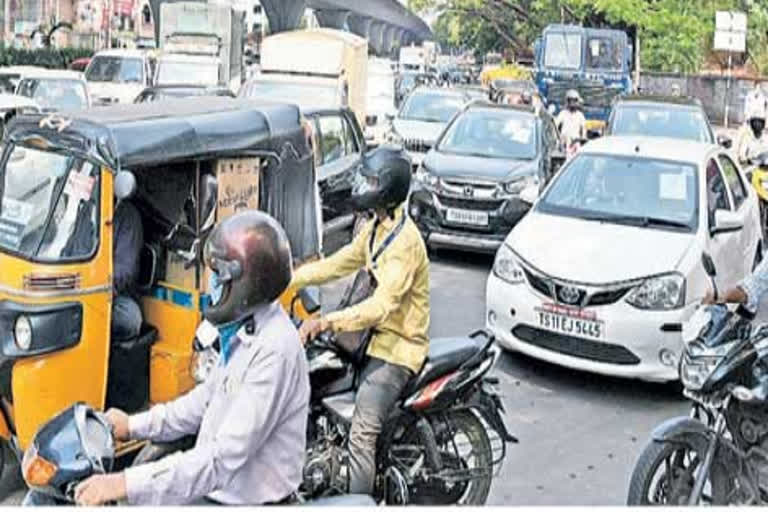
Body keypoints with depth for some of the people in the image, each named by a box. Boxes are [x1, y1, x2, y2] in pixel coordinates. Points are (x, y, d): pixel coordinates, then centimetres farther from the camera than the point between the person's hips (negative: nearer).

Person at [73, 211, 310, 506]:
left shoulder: (274, 350, -25)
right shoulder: (242, 332, 7)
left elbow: (225, 457, -29)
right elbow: (207, 397, 19)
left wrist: (127, 484, -29)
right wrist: (135, 426, 13)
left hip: (248, 502, -9)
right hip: (217, 490, 9)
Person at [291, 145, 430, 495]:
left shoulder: (405, 241, -21)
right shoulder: (376, 229, 11)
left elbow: (381, 306, -30)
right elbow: (338, 264, 16)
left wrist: (326, 322, -37)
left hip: (398, 347, -10)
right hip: (376, 334, 10)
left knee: (361, 434, -17)